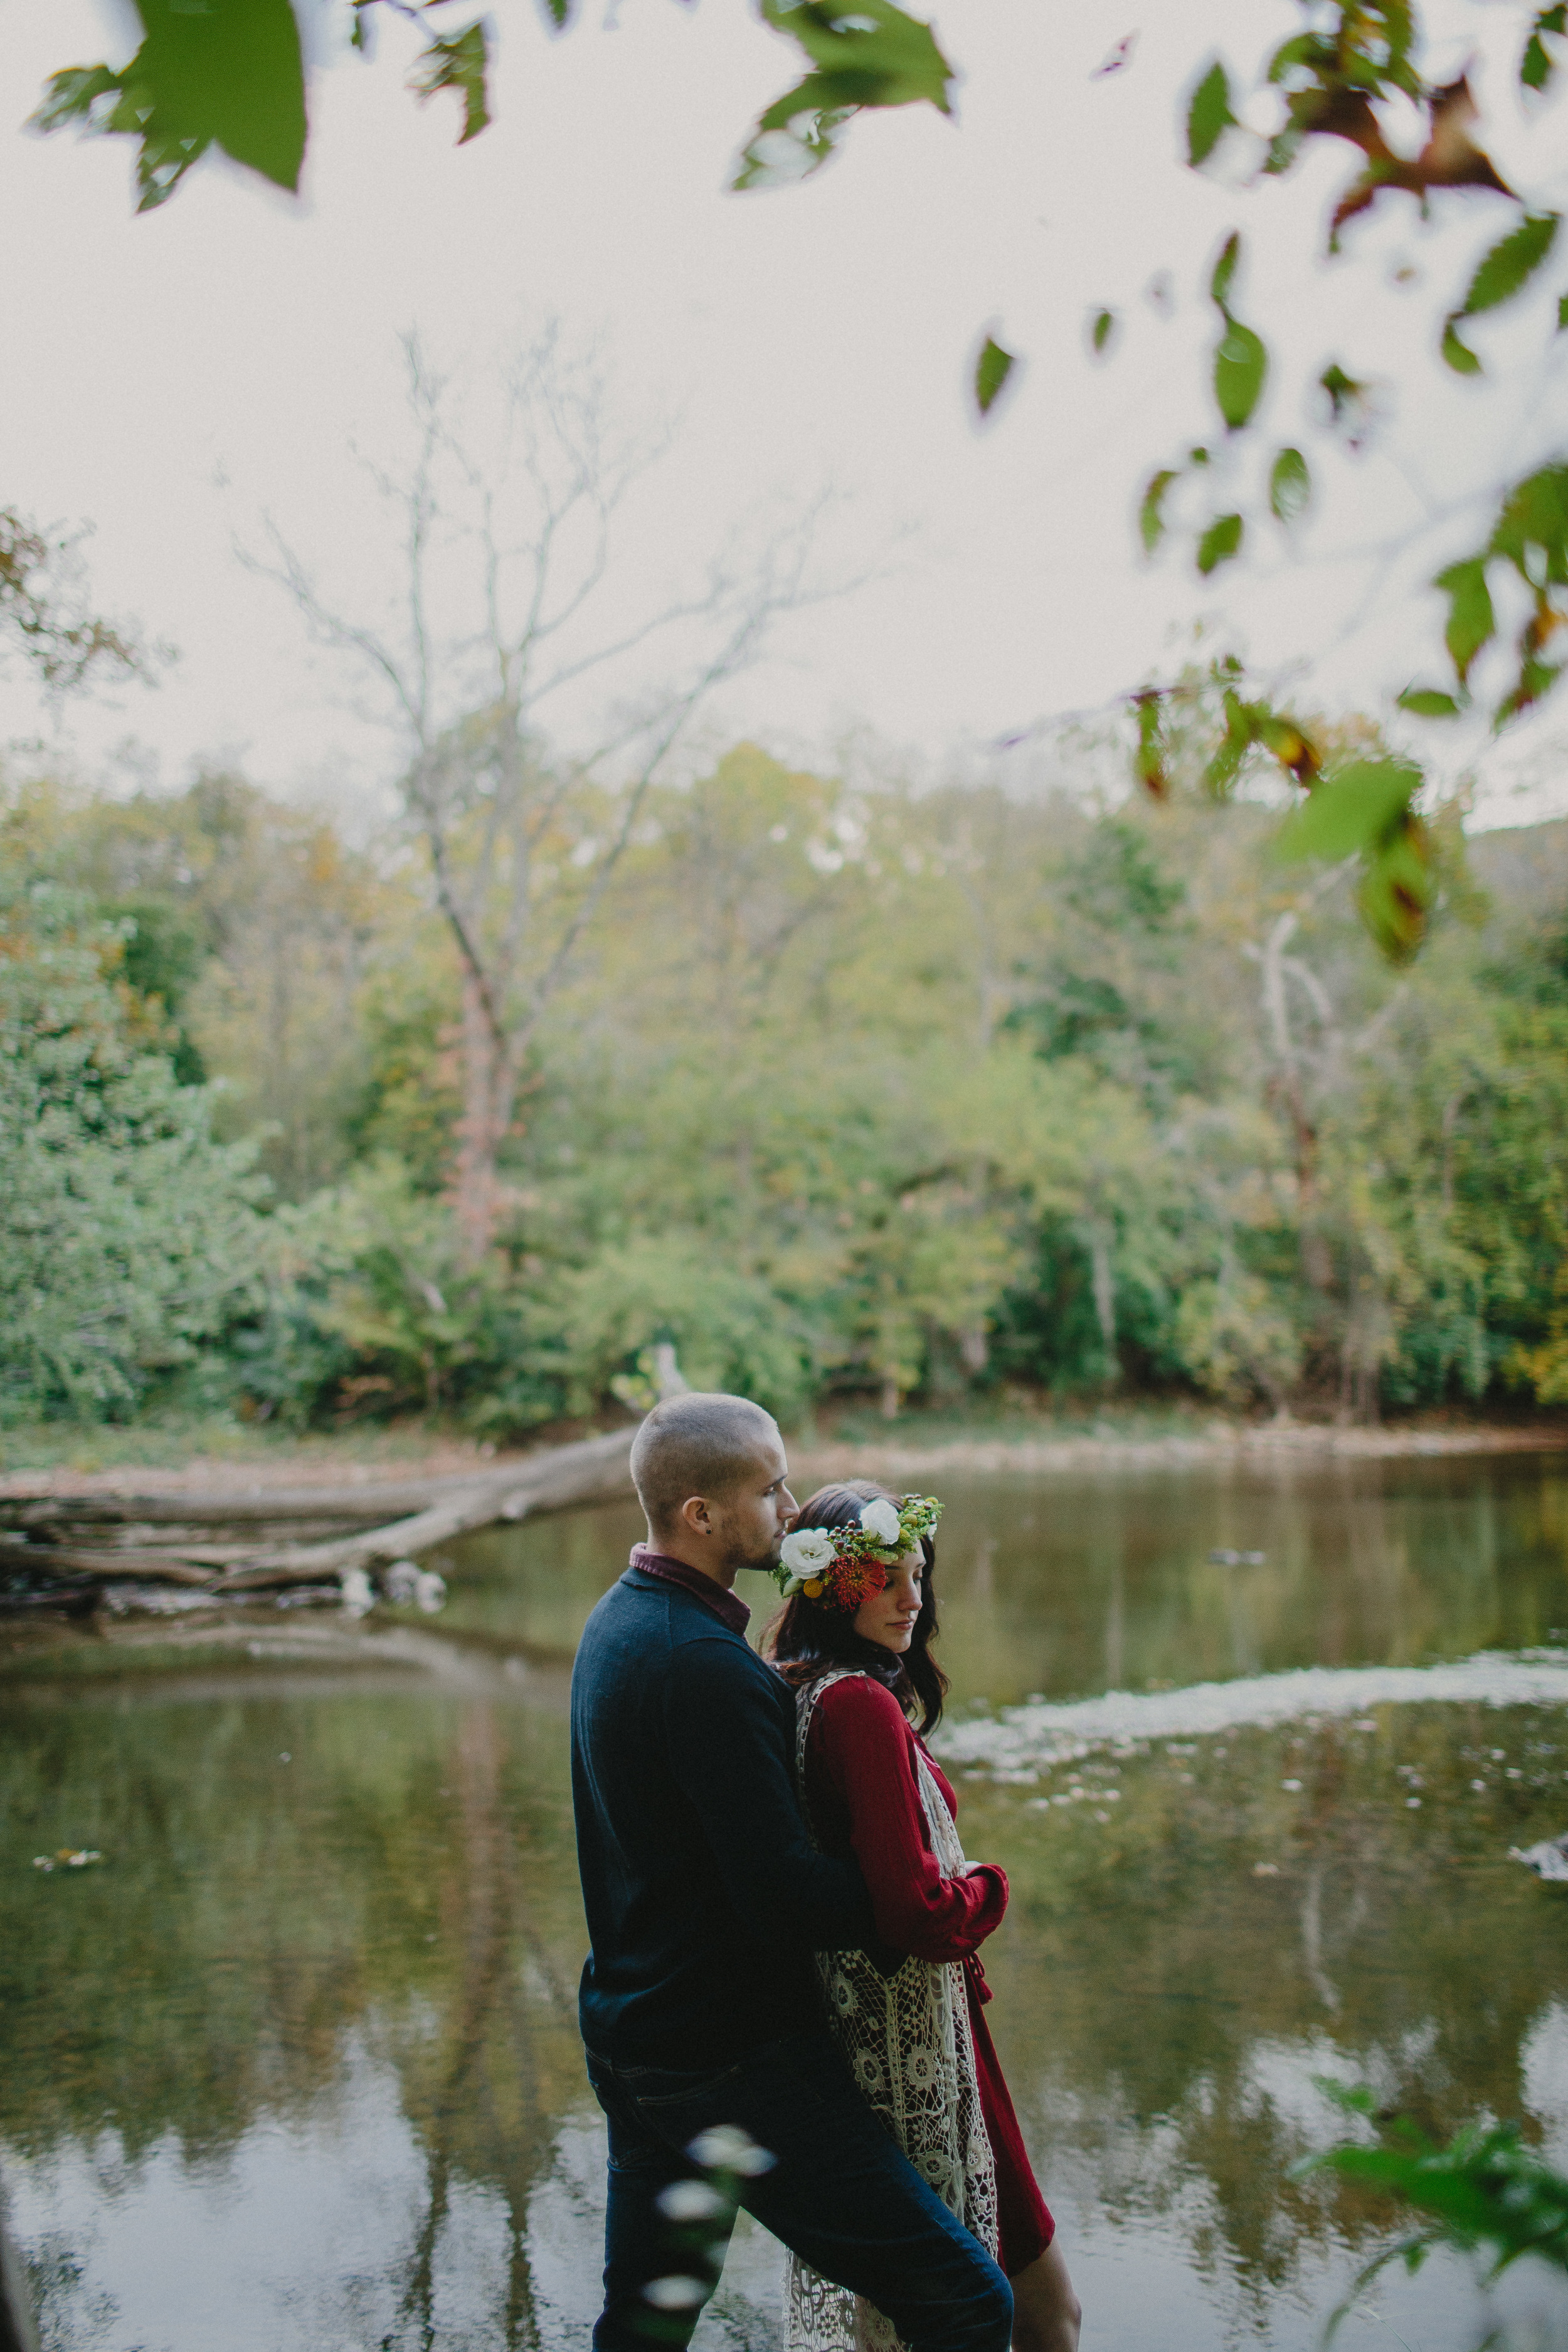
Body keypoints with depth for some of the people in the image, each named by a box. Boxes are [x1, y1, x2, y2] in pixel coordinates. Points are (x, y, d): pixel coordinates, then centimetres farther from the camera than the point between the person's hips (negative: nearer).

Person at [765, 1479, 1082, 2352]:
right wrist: (988, 1890, -6)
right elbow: (917, 1912, -26)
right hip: (903, 2030, -9)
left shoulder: (797, 1691, 6)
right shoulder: (863, 1706, -23)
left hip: (836, 2012, 9)